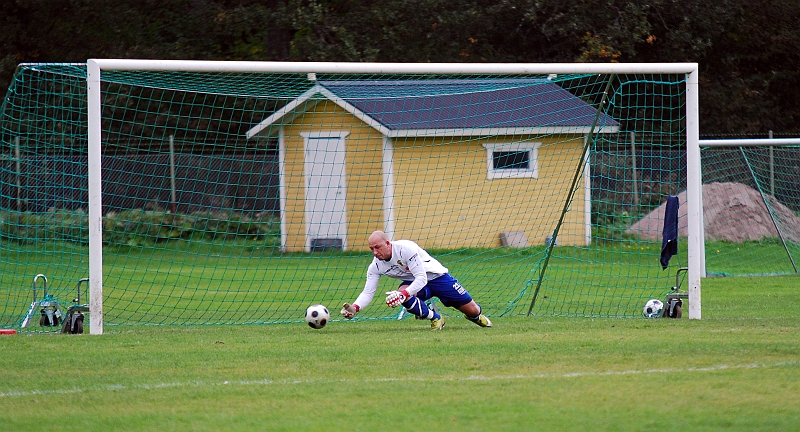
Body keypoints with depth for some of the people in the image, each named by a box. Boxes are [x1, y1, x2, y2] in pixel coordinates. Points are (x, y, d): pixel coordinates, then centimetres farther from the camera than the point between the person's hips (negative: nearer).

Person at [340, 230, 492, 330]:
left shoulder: (405, 248, -31)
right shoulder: (375, 266, -13)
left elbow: (421, 278, -33)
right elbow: (368, 292, -11)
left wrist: (404, 293, -48)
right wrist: (355, 308, -31)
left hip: (436, 276, -4)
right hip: (413, 282, 4)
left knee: (472, 311, -1)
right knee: (402, 296, -35)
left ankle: (476, 316, 41)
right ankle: (435, 319, -10)